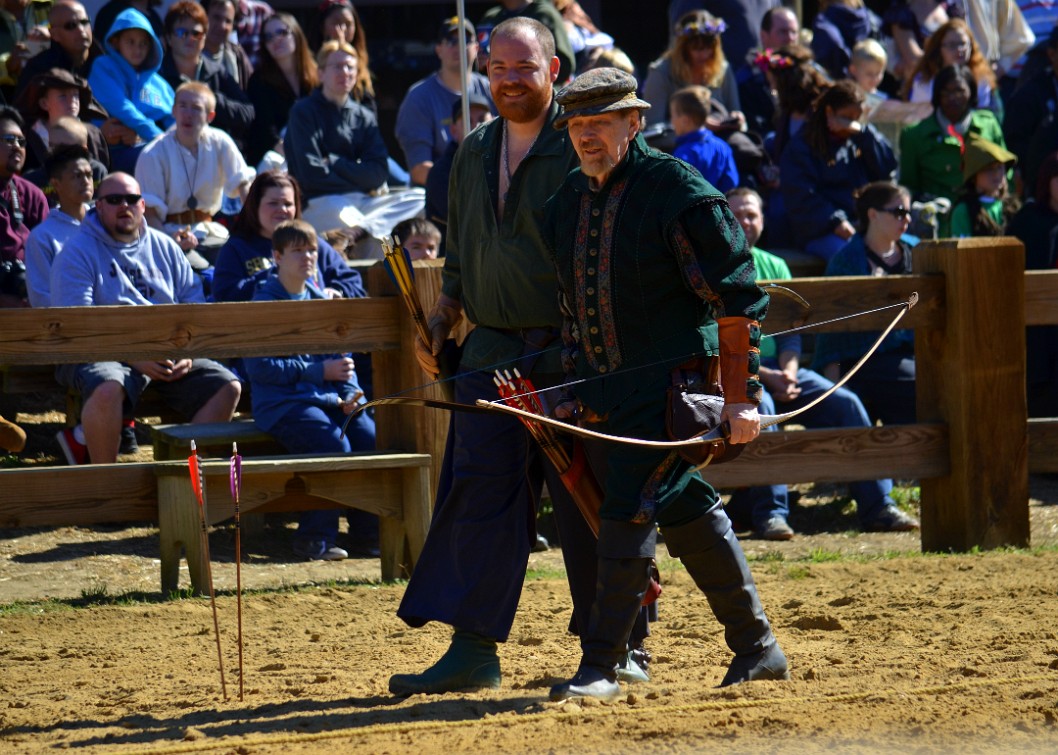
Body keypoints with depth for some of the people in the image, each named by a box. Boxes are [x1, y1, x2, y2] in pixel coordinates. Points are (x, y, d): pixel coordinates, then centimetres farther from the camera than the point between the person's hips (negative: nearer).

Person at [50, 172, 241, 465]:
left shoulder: (165, 248, 18)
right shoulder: (78, 251, 1)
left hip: (169, 358, 5)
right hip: (101, 354, -5)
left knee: (228, 387, -14)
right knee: (108, 389, -39)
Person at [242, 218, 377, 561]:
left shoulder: (321, 302, 15)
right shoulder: (264, 304, -4)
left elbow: (340, 357, 19)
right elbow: (258, 366, -13)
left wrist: (349, 395, -2)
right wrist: (320, 372, -16)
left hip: (326, 398, 6)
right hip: (282, 402, -6)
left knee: (372, 438, -18)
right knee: (335, 446, -28)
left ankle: (368, 524, -5)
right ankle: (315, 538, -18)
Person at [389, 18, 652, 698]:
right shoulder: (474, 155, 16)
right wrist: (441, 324, 11)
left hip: (573, 354, -5)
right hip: (493, 354, 5)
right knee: (479, 493, -3)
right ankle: (474, 649, -3)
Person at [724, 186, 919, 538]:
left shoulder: (775, 267, 18)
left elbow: (791, 333, 13)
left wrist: (788, 372, -8)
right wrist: (764, 376, -18)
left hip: (778, 368, 6)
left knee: (844, 402, -14)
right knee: (759, 404, -37)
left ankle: (876, 505, -14)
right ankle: (769, 512, -36)